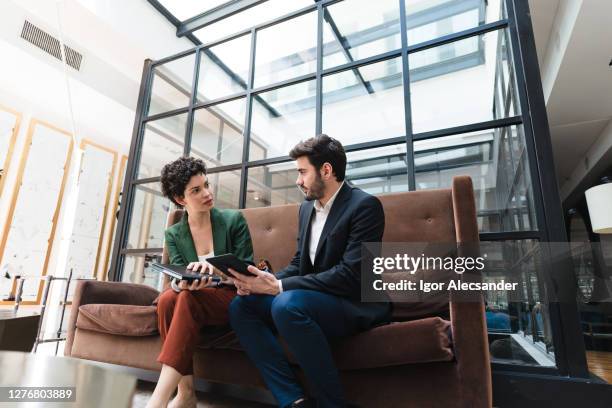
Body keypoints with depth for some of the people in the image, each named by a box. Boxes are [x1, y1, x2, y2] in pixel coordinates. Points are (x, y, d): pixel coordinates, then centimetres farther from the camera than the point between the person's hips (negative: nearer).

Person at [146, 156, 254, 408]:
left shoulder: (234, 220, -4)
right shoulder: (173, 234, 5)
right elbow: (177, 281, -2)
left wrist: (216, 268, -27)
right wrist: (183, 283, -28)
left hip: (232, 297, -3)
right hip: (195, 299, 3)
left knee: (189, 299, -32)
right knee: (168, 299, -29)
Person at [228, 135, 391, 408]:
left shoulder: (365, 205, -14)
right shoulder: (307, 207, 11)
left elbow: (350, 276, -22)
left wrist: (278, 286, -23)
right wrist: (269, 282, -8)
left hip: (356, 304, -8)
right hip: (311, 298, 8)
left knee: (287, 303, -33)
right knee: (240, 306, -5)